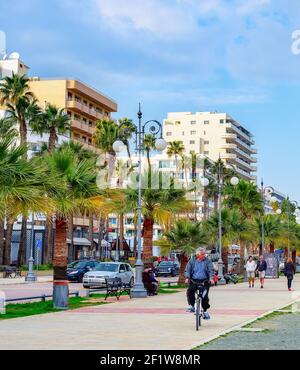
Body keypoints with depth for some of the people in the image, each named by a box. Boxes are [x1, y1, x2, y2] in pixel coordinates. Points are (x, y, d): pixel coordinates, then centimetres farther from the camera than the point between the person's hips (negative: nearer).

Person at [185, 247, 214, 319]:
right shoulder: (192, 261, 6)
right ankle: (191, 306, -5)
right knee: (189, 292, -24)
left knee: (205, 296, -10)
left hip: (204, 281, -1)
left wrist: (211, 278, -20)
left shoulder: (207, 261, 4)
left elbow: (211, 270, -3)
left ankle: (205, 311, 12)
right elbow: (187, 270, 4)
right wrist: (187, 278, -14)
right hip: (194, 281, 1)